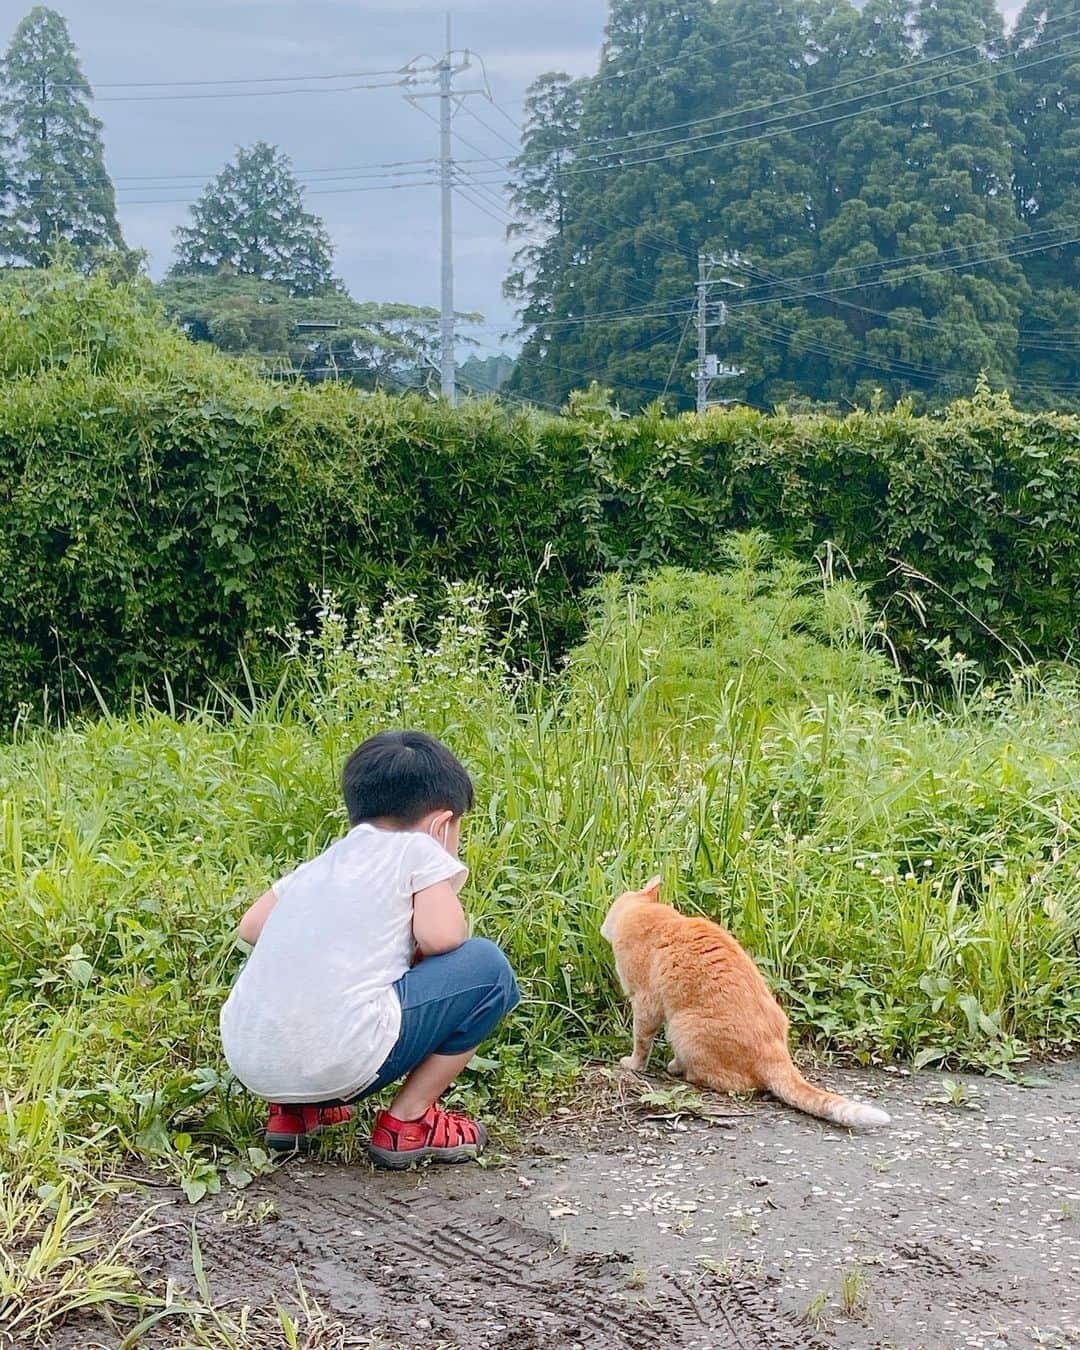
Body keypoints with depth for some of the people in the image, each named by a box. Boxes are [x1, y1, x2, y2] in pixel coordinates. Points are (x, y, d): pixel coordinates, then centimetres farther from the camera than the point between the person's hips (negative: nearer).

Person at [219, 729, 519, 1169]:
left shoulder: (318, 864, 22)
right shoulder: (419, 849, 5)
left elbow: (251, 926, 23)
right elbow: (441, 936, -7)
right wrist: (415, 954, 17)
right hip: (337, 1062, -7)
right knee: (488, 968, 7)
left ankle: (292, 1111, 21)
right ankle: (407, 1123, 8)